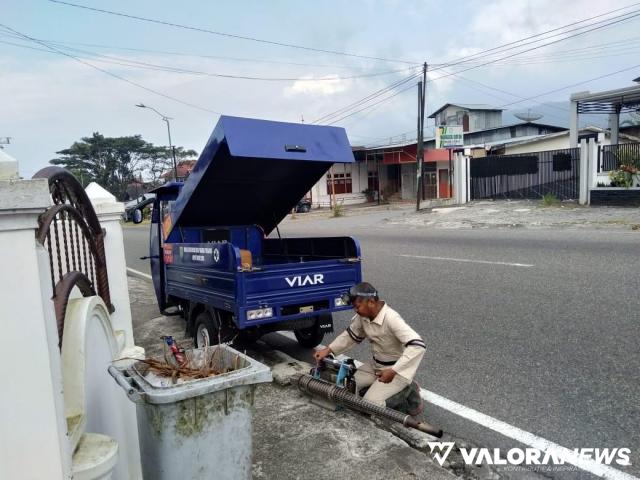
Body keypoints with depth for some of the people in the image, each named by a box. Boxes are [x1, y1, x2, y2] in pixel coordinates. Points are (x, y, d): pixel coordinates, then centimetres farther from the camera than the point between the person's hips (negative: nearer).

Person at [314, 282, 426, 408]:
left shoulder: (391, 319, -31)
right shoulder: (363, 316, -8)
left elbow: (418, 345, -37)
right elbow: (351, 335, 10)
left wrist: (393, 371, -38)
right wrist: (328, 350, -2)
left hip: (397, 369, -7)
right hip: (375, 365, 7)